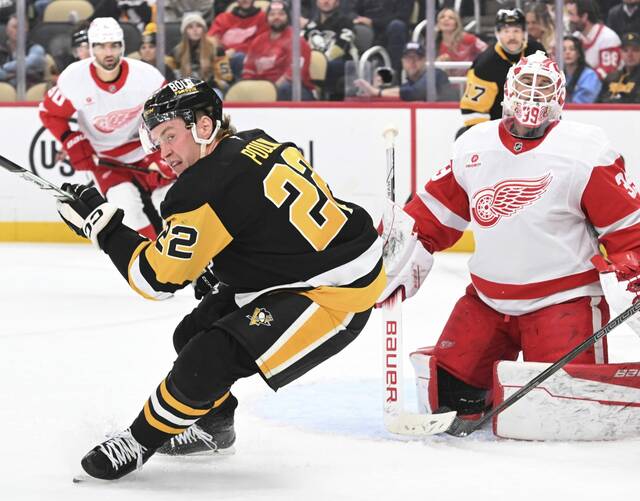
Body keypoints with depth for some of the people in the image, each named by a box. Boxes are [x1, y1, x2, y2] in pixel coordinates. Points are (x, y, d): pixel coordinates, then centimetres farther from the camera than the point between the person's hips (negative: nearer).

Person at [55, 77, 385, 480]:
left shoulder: (208, 186, -23)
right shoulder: (255, 143, 3)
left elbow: (158, 277, -17)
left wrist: (101, 223, -10)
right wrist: (217, 269, 24)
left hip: (335, 295, -10)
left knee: (210, 356, -17)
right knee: (194, 335, 16)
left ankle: (141, 441, 2)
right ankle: (213, 426, 38)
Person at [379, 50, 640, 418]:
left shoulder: (586, 151, -11)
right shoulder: (473, 147, 4)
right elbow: (433, 216, 14)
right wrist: (399, 266, 9)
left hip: (563, 300, -5)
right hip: (487, 301, 5)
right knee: (447, 390, -3)